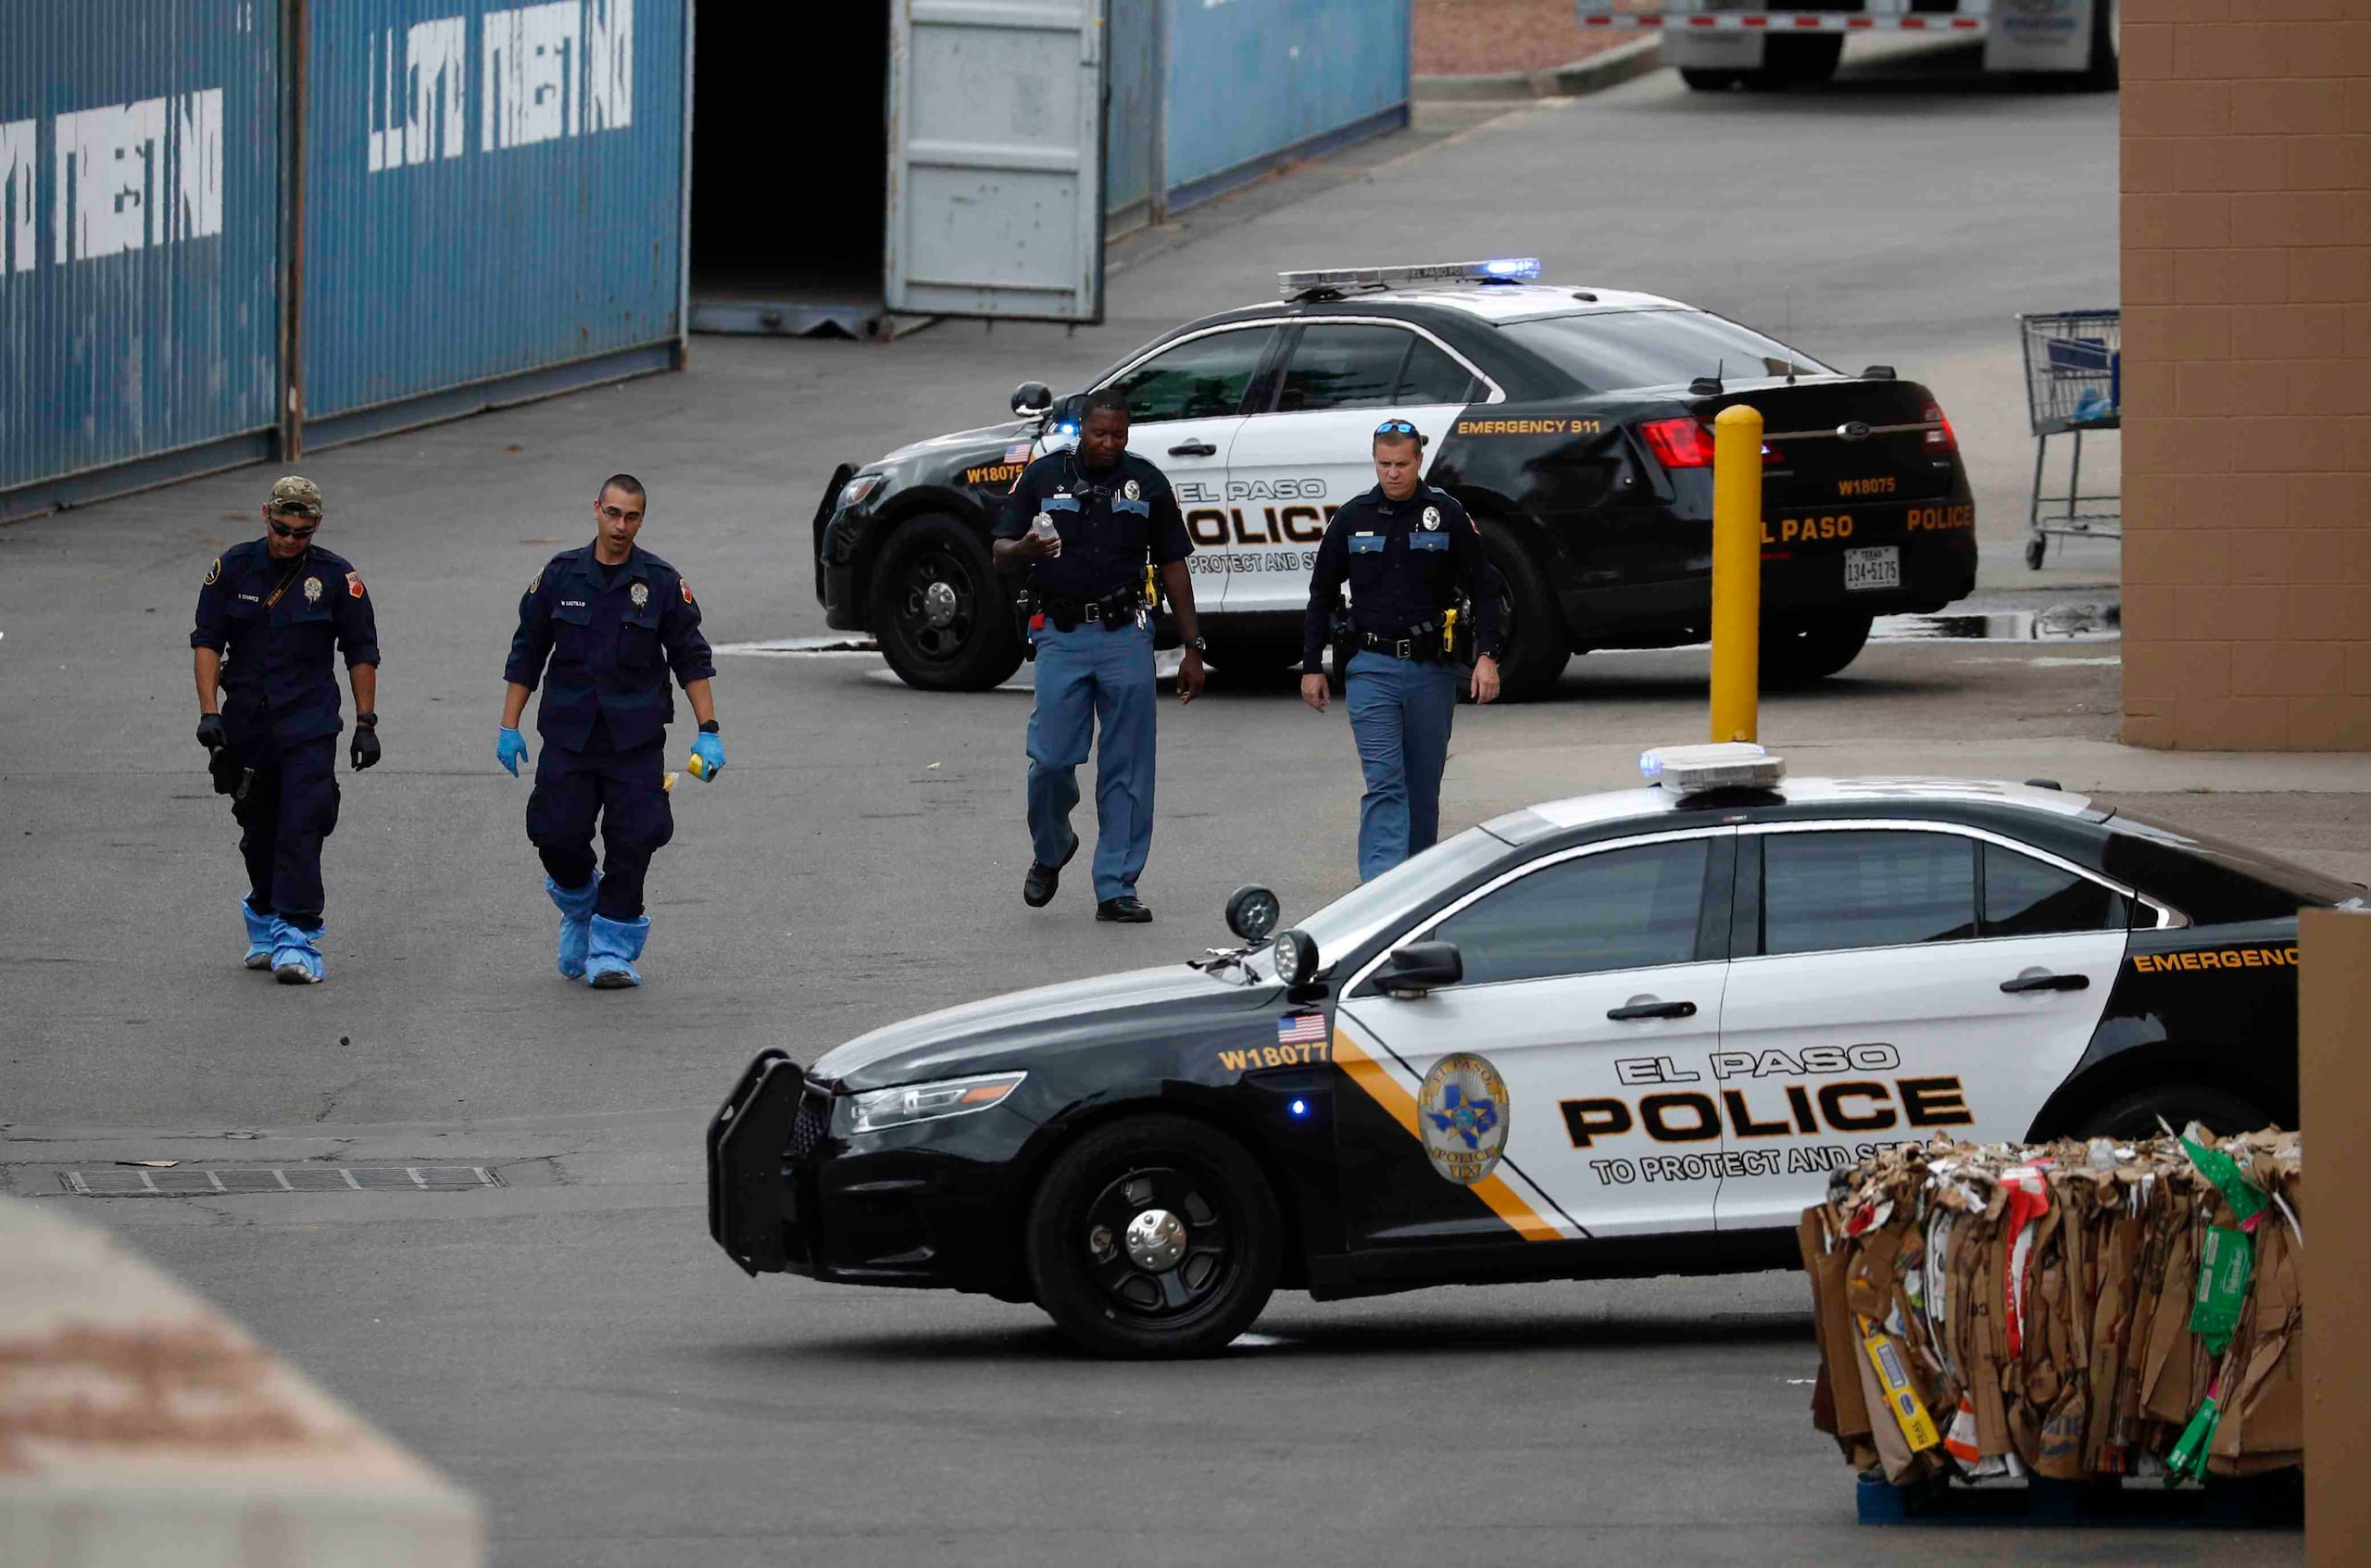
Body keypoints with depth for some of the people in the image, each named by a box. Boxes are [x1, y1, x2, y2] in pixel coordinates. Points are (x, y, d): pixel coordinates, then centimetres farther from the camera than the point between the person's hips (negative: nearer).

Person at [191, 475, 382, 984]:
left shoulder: (336, 577, -2)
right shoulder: (233, 568, 0)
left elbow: (361, 653, 5)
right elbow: (206, 641, 3)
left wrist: (366, 724, 3)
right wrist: (209, 710, -7)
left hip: (309, 727, -2)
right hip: (246, 726, 2)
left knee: (301, 828, -14)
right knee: (258, 831, 12)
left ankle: (297, 939, -18)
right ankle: (265, 921, 33)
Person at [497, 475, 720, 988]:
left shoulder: (661, 583, 0)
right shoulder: (561, 576, 2)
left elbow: (692, 660, 4)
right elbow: (526, 654, 9)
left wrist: (709, 732, -3)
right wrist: (509, 727, 6)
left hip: (635, 736, -1)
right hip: (568, 731, 1)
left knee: (632, 843, -6)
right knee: (558, 837, -4)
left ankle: (612, 951, 4)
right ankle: (579, 909, 28)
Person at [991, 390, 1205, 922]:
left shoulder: (1146, 483, 6)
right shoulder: (1042, 477, 4)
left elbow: (1172, 565, 10)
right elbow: (1000, 553, 5)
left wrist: (1192, 648, 7)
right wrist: (1027, 548, -20)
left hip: (1125, 636, 1)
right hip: (1060, 634, -1)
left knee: (1127, 768, -1)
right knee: (1051, 759, -6)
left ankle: (1116, 887, 4)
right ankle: (1050, 850, 23)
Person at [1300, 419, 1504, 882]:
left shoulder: (1447, 516, 2)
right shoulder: (1353, 518, 5)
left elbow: (1483, 589, 5)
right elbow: (1321, 595, 13)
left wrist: (1487, 656, -5)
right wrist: (1311, 667, 10)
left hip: (1431, 669, 1)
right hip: (1372, 667, -1)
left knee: (1423, 787, 8)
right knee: (1384, 782, -12)